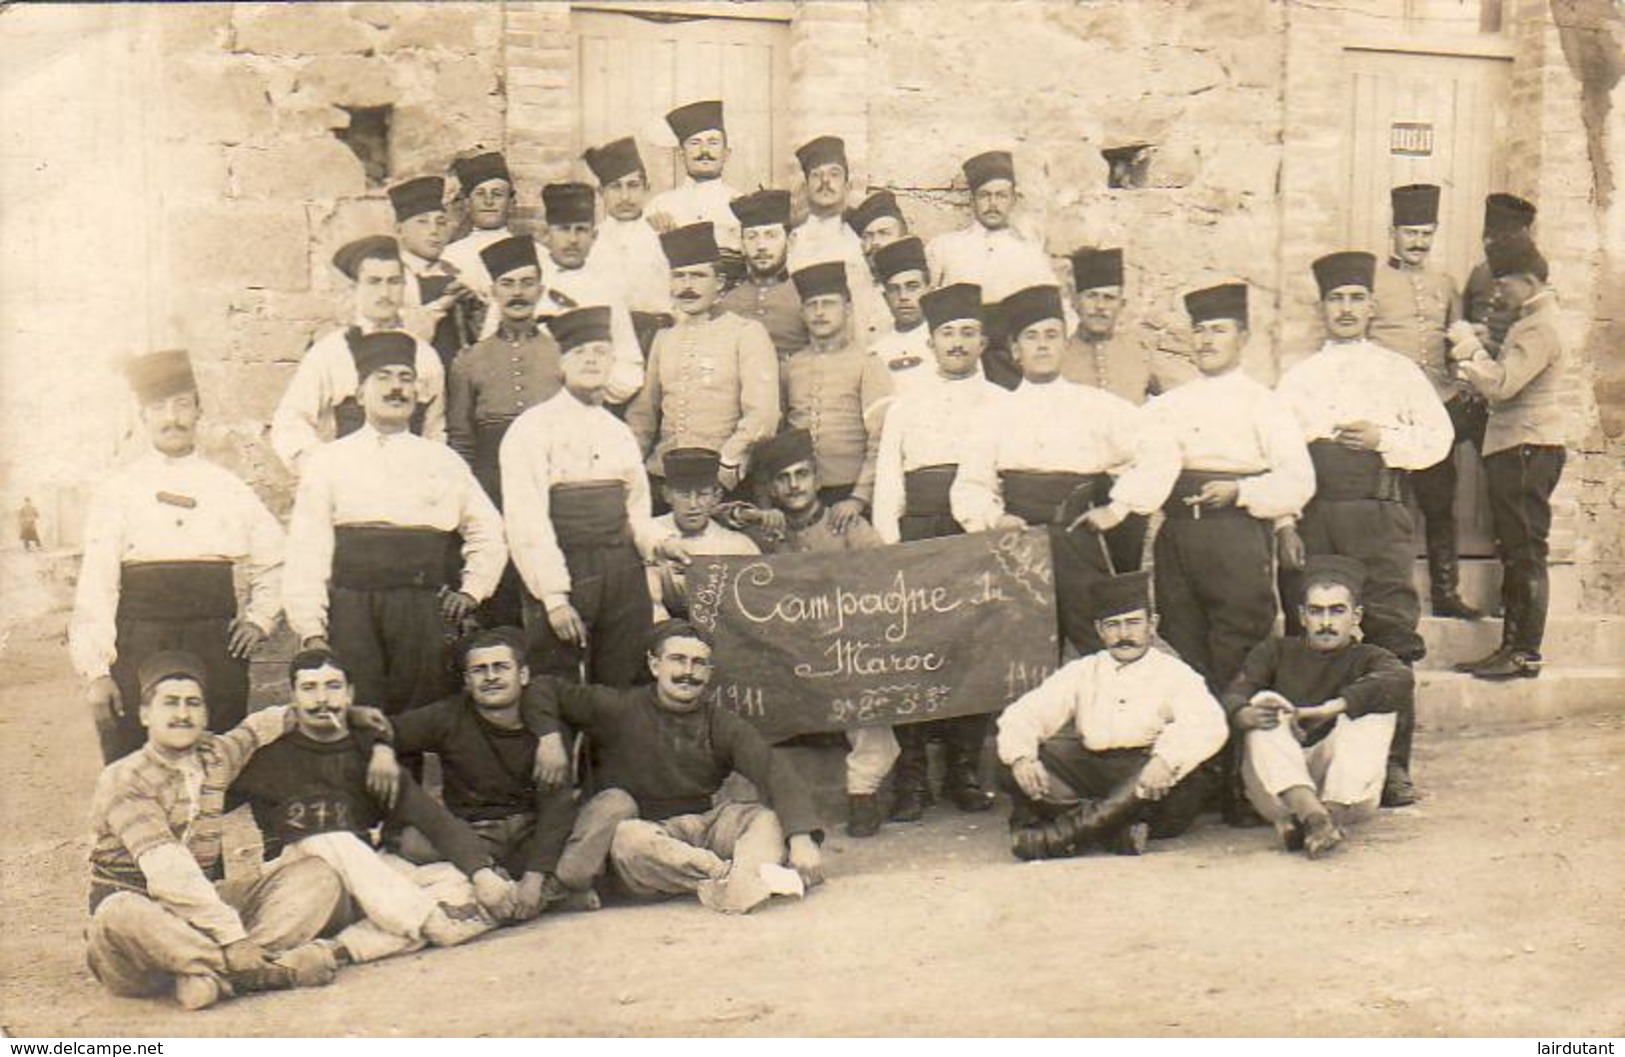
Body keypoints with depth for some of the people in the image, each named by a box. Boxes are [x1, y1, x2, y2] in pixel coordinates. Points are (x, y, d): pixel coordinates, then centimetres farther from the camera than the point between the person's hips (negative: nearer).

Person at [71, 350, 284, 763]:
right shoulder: (116, 492, 5)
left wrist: (259, 619, 7)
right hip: (138, 646, -2)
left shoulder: (230, 489, 11)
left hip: (217, 646, 2)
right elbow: (95, 585, -1)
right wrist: (95, 671, -8)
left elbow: (275, 562, 22)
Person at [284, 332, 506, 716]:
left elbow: (488, 532, 21)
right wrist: (311, 631, -6)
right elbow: (306, 552, 3)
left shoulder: (444, 461, 16)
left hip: (425, 614, 2)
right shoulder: (329, 461, 10)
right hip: (351, 610, -1)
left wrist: (472, 590, 7)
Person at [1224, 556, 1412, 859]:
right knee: (1264, 703, -19)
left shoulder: (1367, 659, 12)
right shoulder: (1275, 652, 15)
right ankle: (1311, 815, -43)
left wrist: (1325, 711, -25)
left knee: (1376, 710, -15)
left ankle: (1331, 813, -37)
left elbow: (1401, 680, -15)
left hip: (1348, 790, 0)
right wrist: (1248, 715, -31)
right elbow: (1232, 699, -5)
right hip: (1276, 789, 0)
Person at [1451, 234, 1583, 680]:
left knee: (1525, 551, -8)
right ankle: (1512, 648, 16)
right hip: (1520, 447, 11)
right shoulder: (1542, 319, 19)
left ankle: (1525, 652, -5)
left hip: (1527, 447, -11)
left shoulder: (1540, 326, -14)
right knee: (1515, 552, 12)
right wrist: (1479, 365, 6)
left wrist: (1472, 357, -4)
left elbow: (1501, 385, -21)